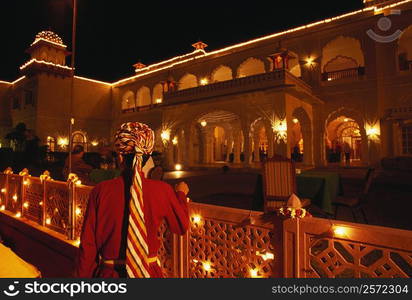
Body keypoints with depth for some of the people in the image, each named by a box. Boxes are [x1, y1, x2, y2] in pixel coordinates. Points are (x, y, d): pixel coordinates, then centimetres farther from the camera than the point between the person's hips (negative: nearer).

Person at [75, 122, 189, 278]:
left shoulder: (101, 190, -16)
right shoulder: (162, 190, -17)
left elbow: (88, 243, -9)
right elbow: (181, 227, -1)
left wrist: (82, 275, 7)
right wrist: (181, 194, 13)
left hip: (109, 272, 0)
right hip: (149, 271, 0)